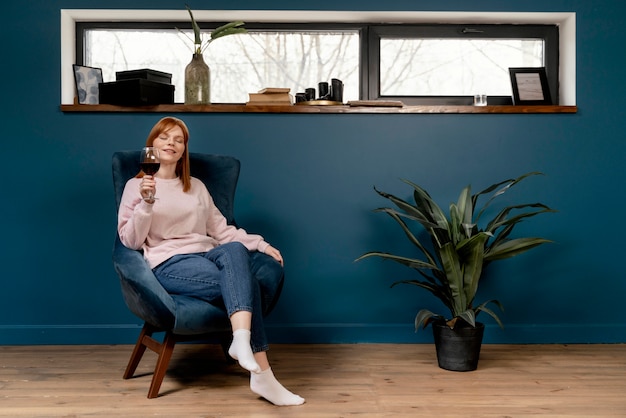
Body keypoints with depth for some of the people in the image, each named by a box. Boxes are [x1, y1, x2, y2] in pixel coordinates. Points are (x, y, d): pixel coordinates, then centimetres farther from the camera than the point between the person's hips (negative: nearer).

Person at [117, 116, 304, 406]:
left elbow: (221, 230, 21)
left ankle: (242, 339, -51)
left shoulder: (196, 187, 24)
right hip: (169, 264, -4)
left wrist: (260, 243, 6)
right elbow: (130, 241, -2)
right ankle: (262, 375, -39)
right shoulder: (136, 186, 10)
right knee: (243, 282, -31)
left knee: (235, 249, -35)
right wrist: (147, 202, -17)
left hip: (207, 255, 4)